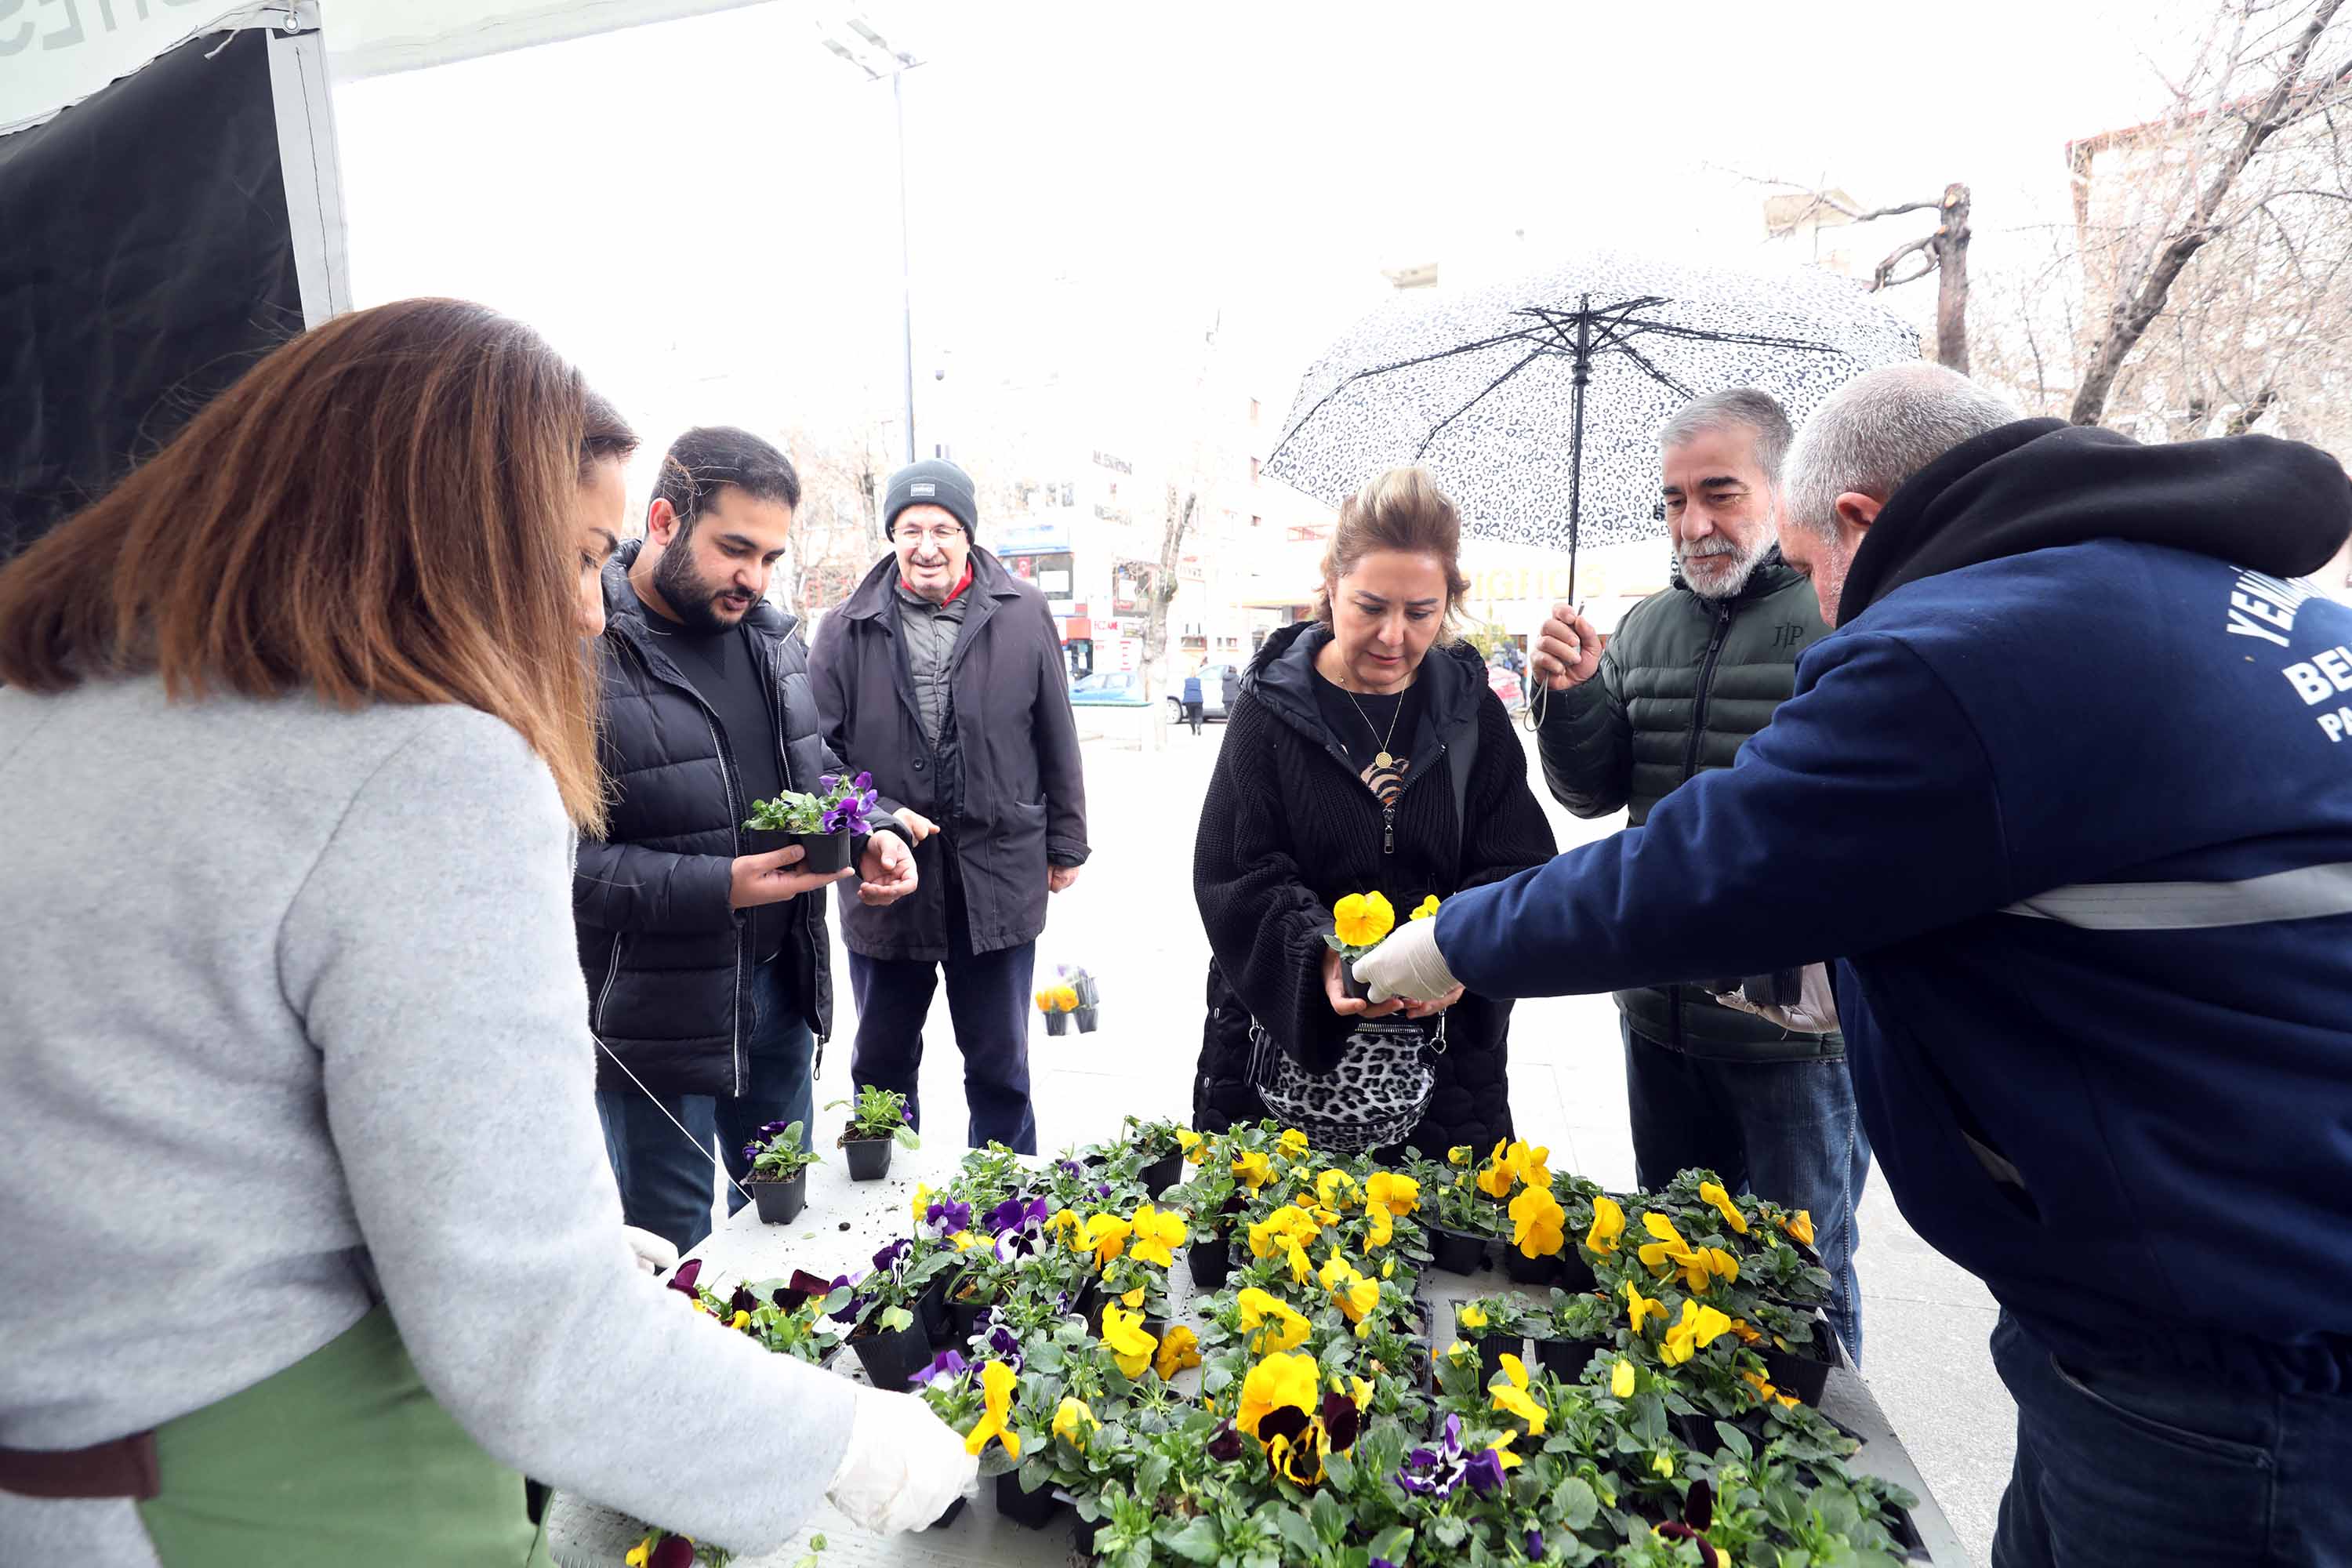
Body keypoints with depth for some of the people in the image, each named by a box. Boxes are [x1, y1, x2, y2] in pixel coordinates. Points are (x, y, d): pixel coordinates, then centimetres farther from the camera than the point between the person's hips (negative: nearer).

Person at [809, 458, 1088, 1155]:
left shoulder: (1023, 616, -3)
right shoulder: (851, 629, -1)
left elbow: (1057, 740, 3)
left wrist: (1065, 843, 7)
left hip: (999, 877, -1)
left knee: (1000, 1067, 14)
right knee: (882, 1063, 18)